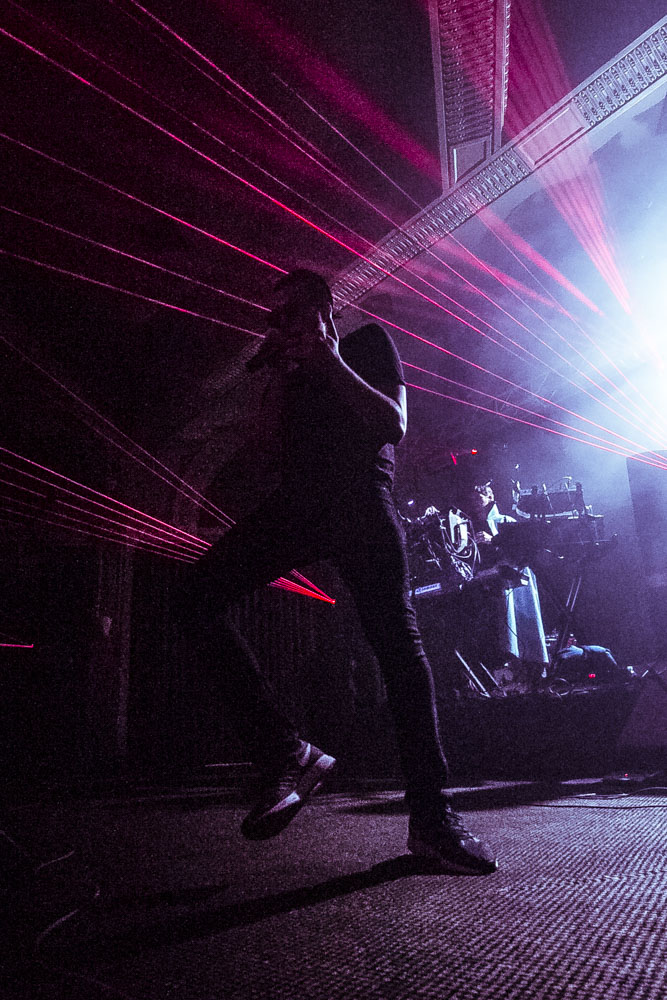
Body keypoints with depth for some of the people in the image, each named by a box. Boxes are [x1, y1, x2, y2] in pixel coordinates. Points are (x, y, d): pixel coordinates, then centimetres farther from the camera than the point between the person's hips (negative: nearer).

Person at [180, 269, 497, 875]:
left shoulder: (367, 343, 18)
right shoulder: (291, 373, 30)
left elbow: (393, 426, 3)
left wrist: (331, 361, 0)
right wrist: (273, 370, 17)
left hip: (361, 495, -4)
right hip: (300, 501, 4)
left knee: (396, 637, -13)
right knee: (204, 589, -19)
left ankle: (431, 818, -5)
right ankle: (285, 753, -18)